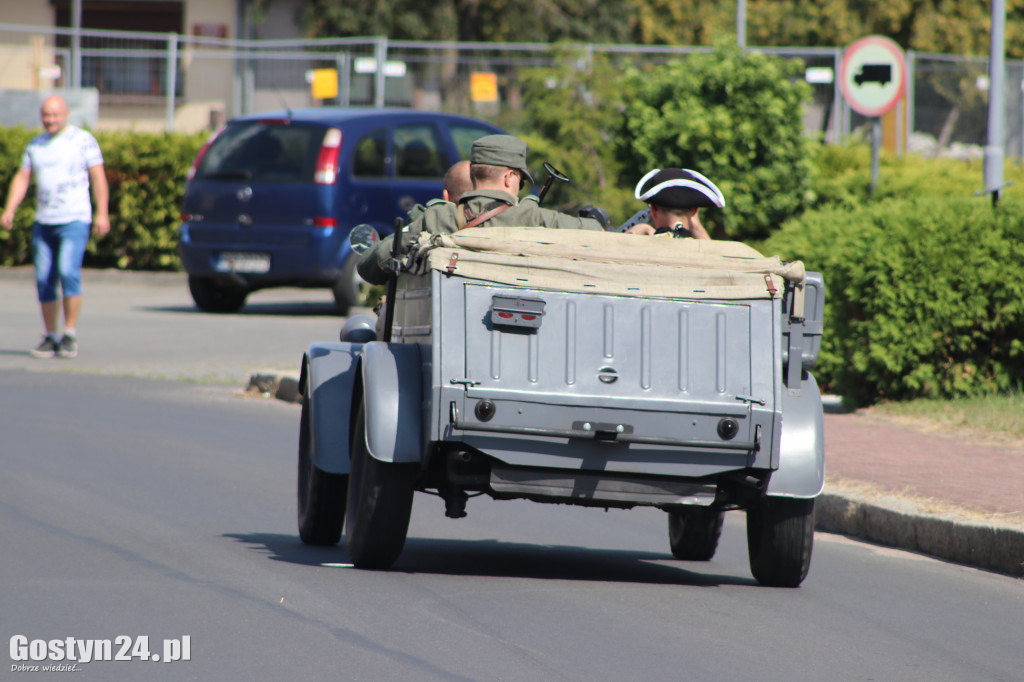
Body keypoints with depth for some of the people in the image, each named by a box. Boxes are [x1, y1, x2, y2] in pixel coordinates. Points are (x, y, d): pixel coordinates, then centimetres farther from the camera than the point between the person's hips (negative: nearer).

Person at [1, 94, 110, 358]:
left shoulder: (83, 140, 0)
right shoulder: (35, 145, 14)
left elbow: (98, 177, -2)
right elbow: (22, 178, 11)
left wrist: (102, 213, -10)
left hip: (74, 220, -5)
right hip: (43, 222, 5)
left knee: (68, 272, -19)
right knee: (44, 280, 2)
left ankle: (70, 335, -13)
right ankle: (50, 337, 9)